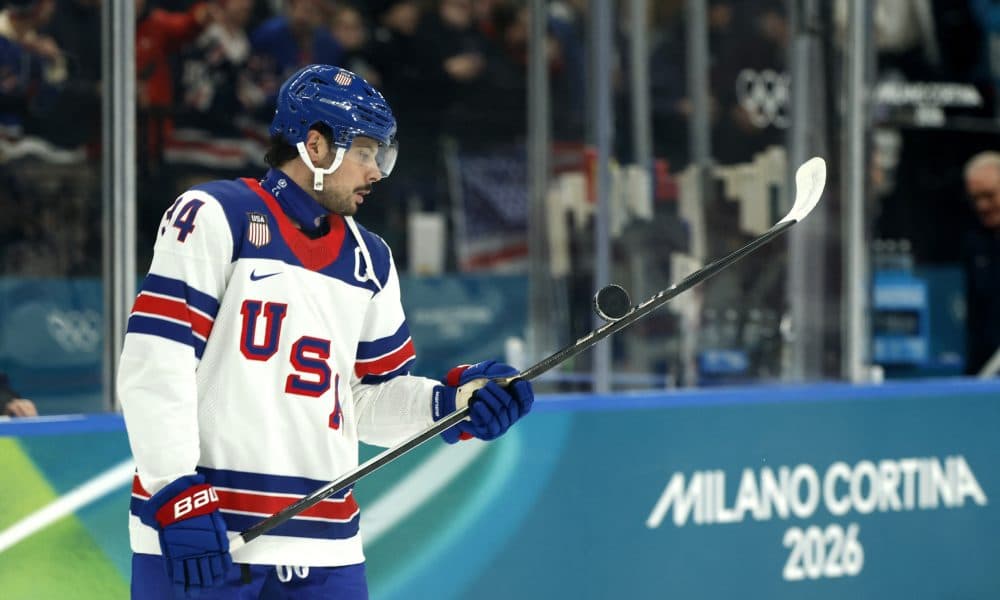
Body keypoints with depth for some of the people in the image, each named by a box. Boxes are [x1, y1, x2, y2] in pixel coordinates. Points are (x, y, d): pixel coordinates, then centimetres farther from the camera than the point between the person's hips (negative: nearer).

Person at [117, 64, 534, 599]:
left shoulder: (369, 262, 17)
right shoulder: (213, 218, -5)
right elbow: (153, 366, -12)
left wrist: (450, 402, 1)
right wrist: (177, 495, -17)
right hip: (194, 534, -6)